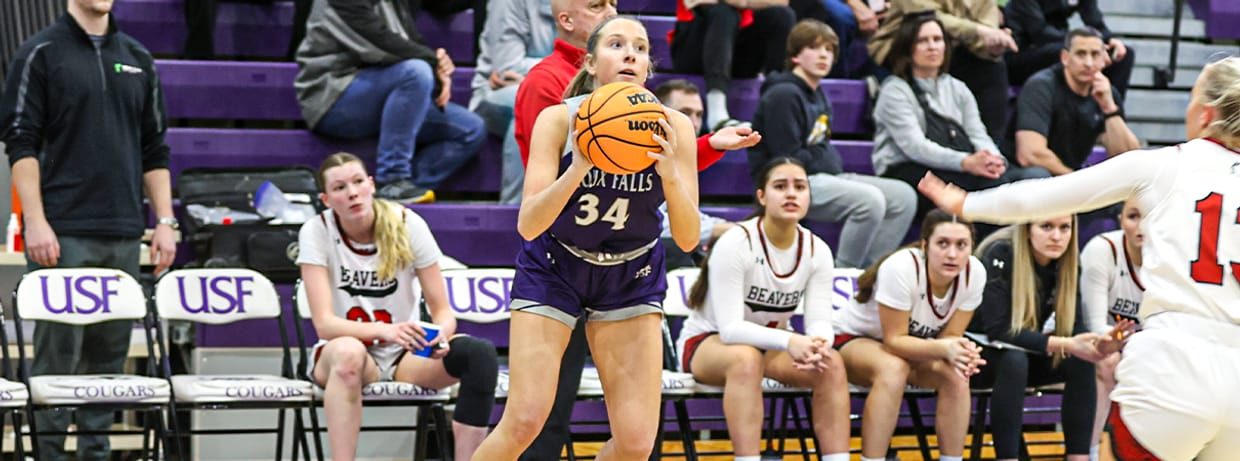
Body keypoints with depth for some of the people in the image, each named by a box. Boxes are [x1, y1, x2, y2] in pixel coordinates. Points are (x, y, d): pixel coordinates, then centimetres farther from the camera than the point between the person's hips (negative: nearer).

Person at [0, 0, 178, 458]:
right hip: (63, 233, -5)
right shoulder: (41, 53, -1)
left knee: (109, 353, 8)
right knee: (58, 352, -6)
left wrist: (164, 222, 10)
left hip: (124, 234, 5)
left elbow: (155, 149, 18)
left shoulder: (138, 59, 15)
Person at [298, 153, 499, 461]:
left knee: (481, 354, -26)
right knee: (348, 351, -39)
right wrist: (385, 331, -37)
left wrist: (441, 334, -30)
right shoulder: (317, 232, -11)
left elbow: (443, 311, -4)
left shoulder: (408, 225, -7)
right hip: (338, 359, -2)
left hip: (406, 356, 2)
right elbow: (324, 323, -19)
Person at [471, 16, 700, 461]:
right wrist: (579, 167, -42)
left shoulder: (671, 127, -15)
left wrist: (670, 174, -34)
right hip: (553, 269, -2)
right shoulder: (558, 119, -20)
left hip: (631, 277, 2)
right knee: (524, 422, -15)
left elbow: (687, 239, -17)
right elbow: (528, 224, -28)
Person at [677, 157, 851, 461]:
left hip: (772, 345, 5)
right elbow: (730, 328, -29)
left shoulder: (817, 251, -6)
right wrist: (788, 341, -44)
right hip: (705, 343, -5)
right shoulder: (736, 243, -23)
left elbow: (820, 321, -13)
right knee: (746, 358, -39)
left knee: (831, 363, -24)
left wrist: (819, 344, -38)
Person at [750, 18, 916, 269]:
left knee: (903, 197, 0)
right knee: (870, 199, -30)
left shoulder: (817, 95, 19)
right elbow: (788, 158, -17)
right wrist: (827, 163, -8)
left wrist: (833, 161, 5)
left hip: (825, 177, 10)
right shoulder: (783, 95, -12)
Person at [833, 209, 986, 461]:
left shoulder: (974, 273, -18)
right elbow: (894, 341, -30)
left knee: (955, 376, -26)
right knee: (894, 368, -37)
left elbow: (950, 336, -13)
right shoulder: (902, 268, -33)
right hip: (853, 340, -5)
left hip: (913, 346, 5)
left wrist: (961, 352, -37)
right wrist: (944, 348, -45)